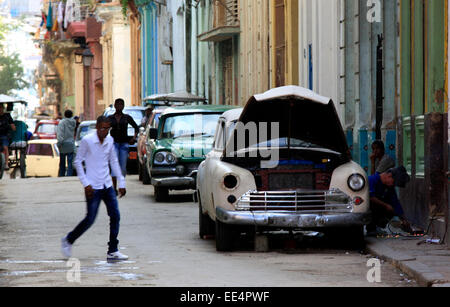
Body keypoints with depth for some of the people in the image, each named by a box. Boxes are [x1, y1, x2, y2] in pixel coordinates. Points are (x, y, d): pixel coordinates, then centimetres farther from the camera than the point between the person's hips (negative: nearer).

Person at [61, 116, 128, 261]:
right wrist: (86, 184, -11)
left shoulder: (110, 140, 6)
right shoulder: (87, 141, -11)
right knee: (90, 219, -4)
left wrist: (121, 183, 14)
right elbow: (78, 162, -6)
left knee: (115, 216, -1)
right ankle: (68, 240, 17)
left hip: (107, 185, 6)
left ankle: (112, 251, 4)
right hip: (93, 187, -6)